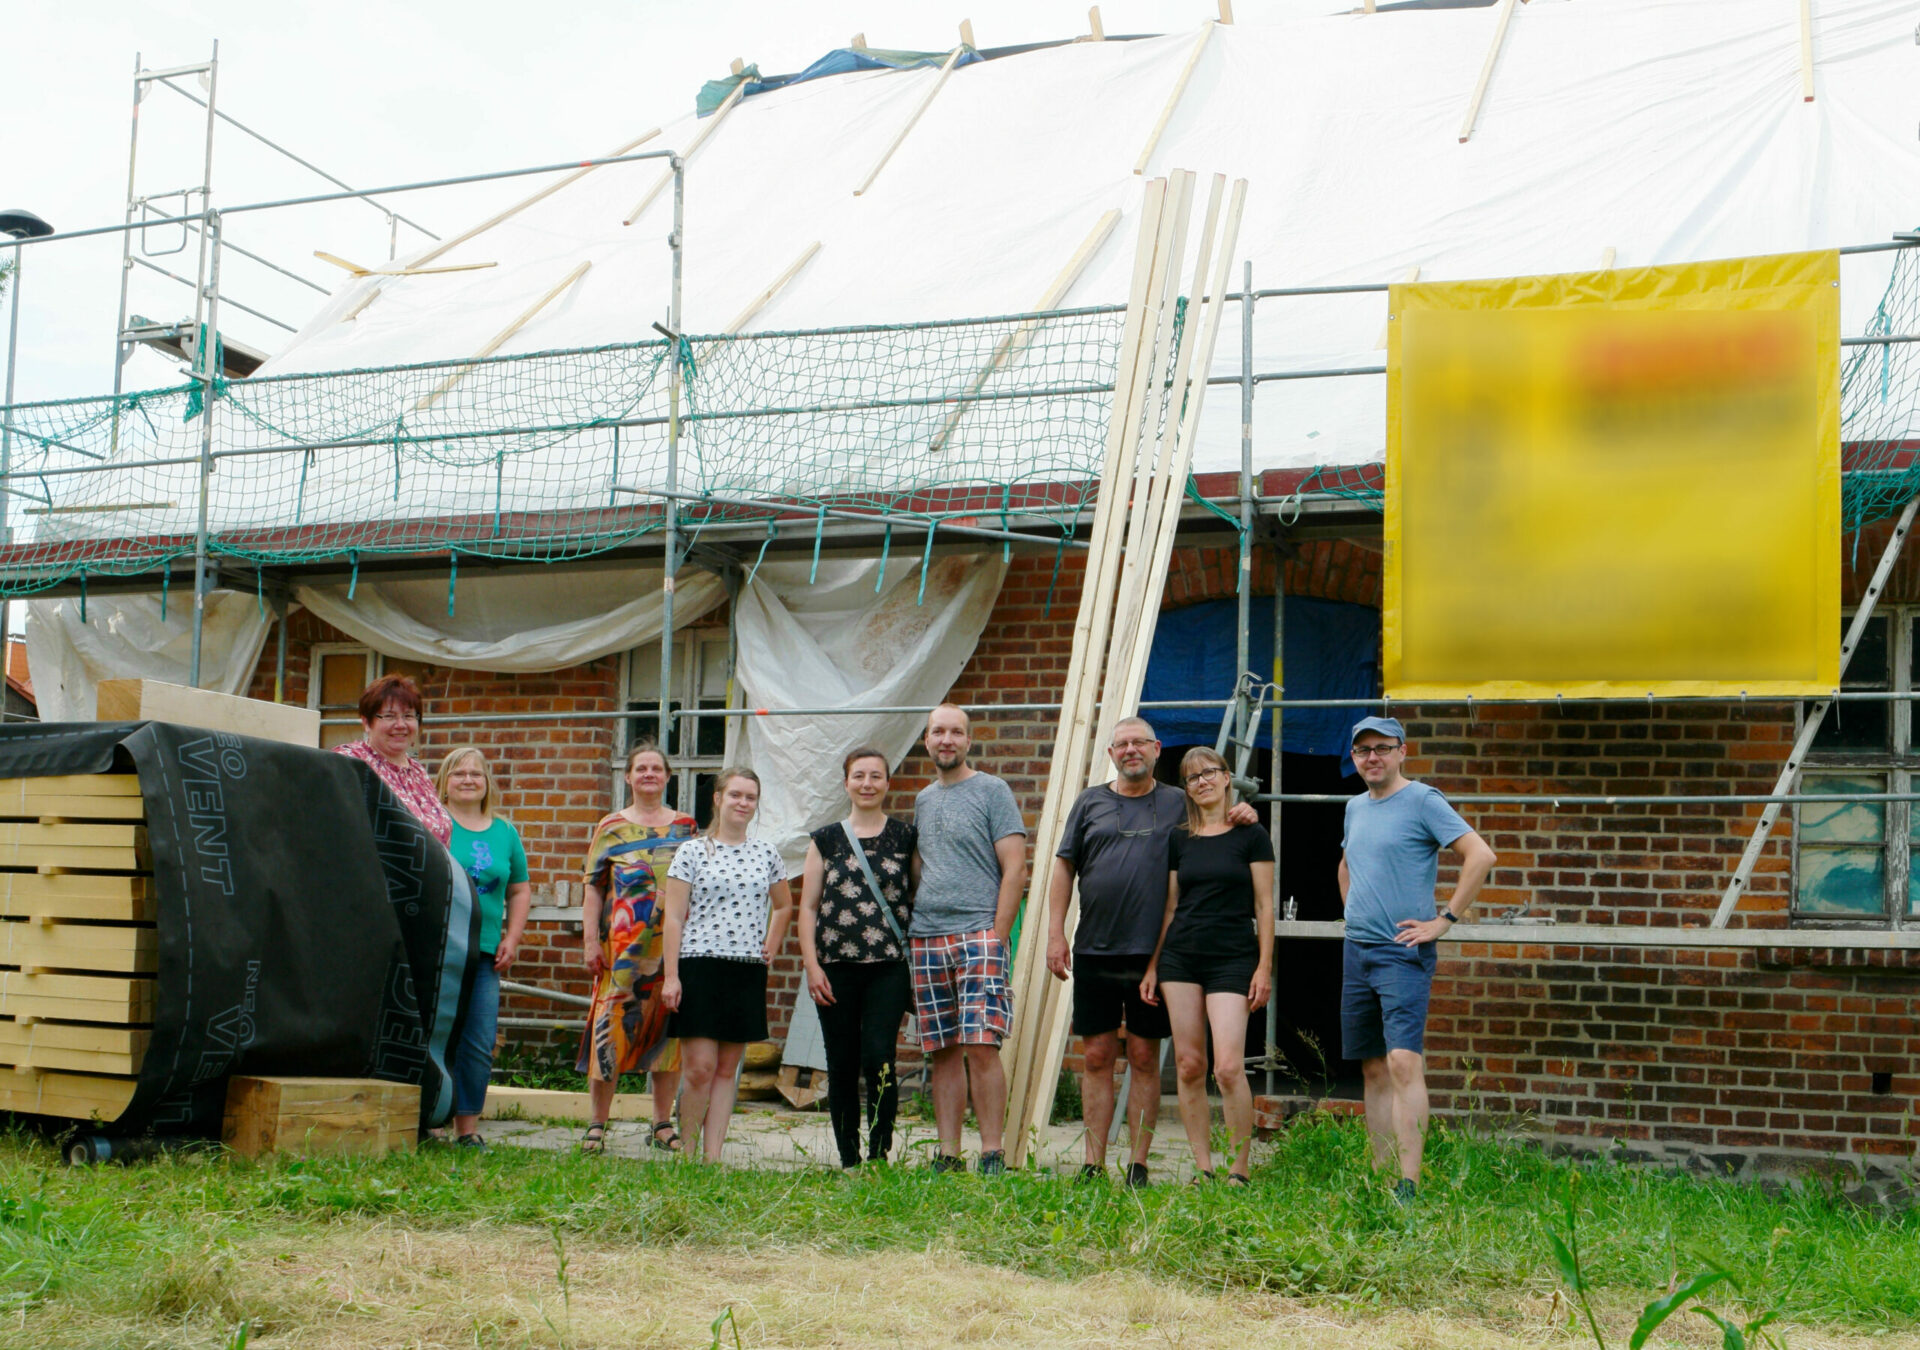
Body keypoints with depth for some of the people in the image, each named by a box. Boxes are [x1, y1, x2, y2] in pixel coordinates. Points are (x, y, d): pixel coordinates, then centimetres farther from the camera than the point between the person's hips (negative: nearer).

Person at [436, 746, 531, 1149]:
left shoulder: (505, 832, 14)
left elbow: (520, 890, 19)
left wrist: (511, 939, 8)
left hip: (485, 953, 4)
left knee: (479, 1045, 2)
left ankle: (467, 1128, 9)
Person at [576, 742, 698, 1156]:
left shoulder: (685, 827, 13)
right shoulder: (610, 828, 7)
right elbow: (593, 888, 4)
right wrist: (591, 942, -4)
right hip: (623, 943, -2)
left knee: (668, 1028, 4)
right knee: (612, 1026, -5)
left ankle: (663, 1124, 13)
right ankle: (597, 1125, 2)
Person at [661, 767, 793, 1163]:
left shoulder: (767, 854, 11)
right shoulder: (692, 853, 2)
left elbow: (783, 906, 27)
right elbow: (673, 918, 0)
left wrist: (771, 948, 13)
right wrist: (671, 975, -7)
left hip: (748, 971, 3)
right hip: (700, 966, -3)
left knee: (728, 1068, 5)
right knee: (699, 1067, -10)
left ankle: (713, 1156, 8)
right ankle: (687, 1154, 3)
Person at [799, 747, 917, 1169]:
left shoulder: (905, 837, 7)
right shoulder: (826, 840, 10)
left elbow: (921, 898, 9)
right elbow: (808, 906, 9)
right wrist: (812, 965, 0)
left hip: (890, 968, -2)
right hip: (836, 970, 2)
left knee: (878, 1057, -15)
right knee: (842, 1067, 4)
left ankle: (879, 1155, -6)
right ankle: (848, 1162, 13)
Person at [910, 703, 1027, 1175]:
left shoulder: (992, 791, 1)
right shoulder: (922, 800, 18)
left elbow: (1014, 869, -5)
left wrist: (996, 935, -11)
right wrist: (910, 928, 11)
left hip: (977, 934, -5)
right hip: (926, 938, 5)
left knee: (980, 1046, -12)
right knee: (942, 1052, 5)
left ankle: (993, 1154, -8)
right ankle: (948, 1155, 8)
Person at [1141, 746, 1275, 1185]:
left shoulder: (1251, 836, 1)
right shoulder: (1179, 840, 11)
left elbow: (1264, 906, 0)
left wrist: (1264, 967, -6)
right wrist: (1152, 966, 12)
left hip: (1233, 959, -4)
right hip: (1180, 957, 4)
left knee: (1228, 1067, -13)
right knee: (1188, 1066, 2)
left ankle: (1239, 1170, 0)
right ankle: (1203, 1169, 10)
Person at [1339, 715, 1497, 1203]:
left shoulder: (1422, 800, -7)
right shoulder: (1356, 807, 15)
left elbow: (1481, 855, -16)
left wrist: (1444, 920, -15)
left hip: (1402, 951, -8)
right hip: (1357, 950, 8)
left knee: (1403, 1061, -17)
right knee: (1374, 1069, 8)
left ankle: (1408, 1185, -19)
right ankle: (1381, 1178, 13)